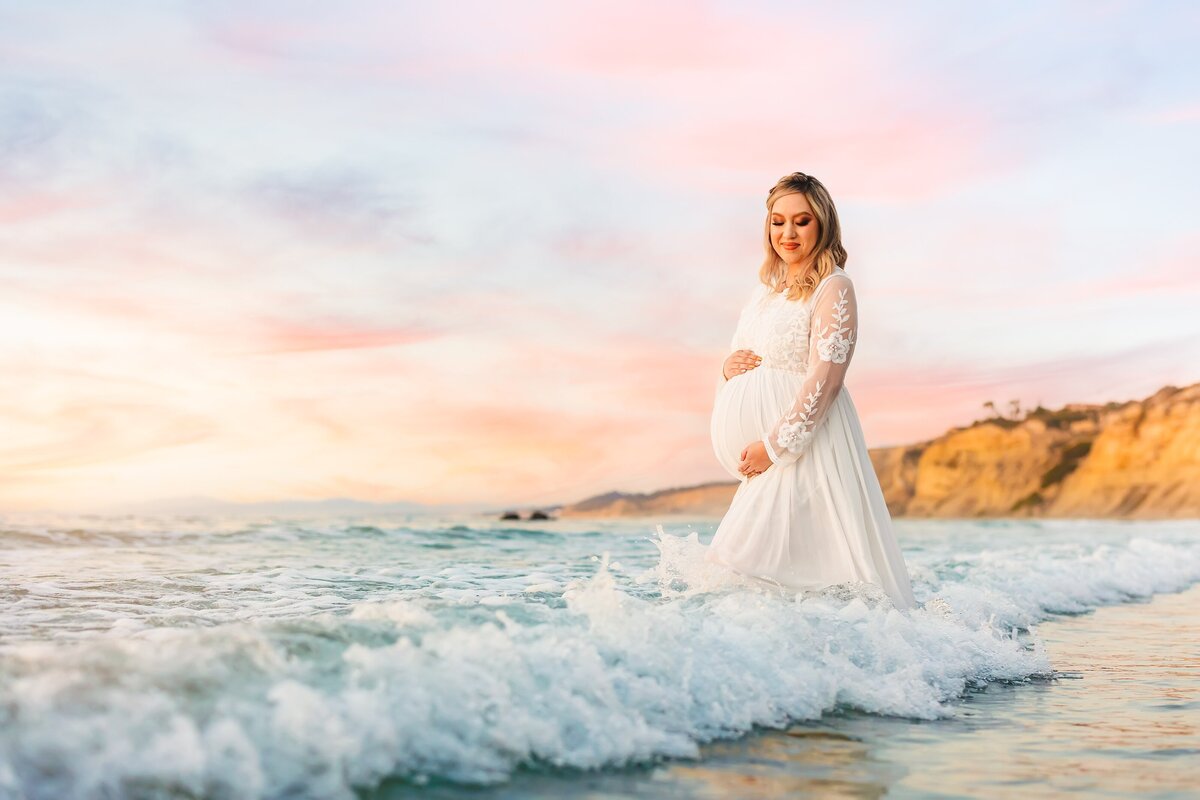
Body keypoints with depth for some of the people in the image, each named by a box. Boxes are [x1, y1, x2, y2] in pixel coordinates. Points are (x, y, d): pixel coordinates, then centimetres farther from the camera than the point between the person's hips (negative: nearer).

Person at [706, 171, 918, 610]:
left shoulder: (833, 287, -7)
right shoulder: (767, 289, 17)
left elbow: (826, 379, -16)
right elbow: (742, 357, 25)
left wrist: (774, 445, -18)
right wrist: (728, 367, 0)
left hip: (805, 446, -8)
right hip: (760, 454, 8)